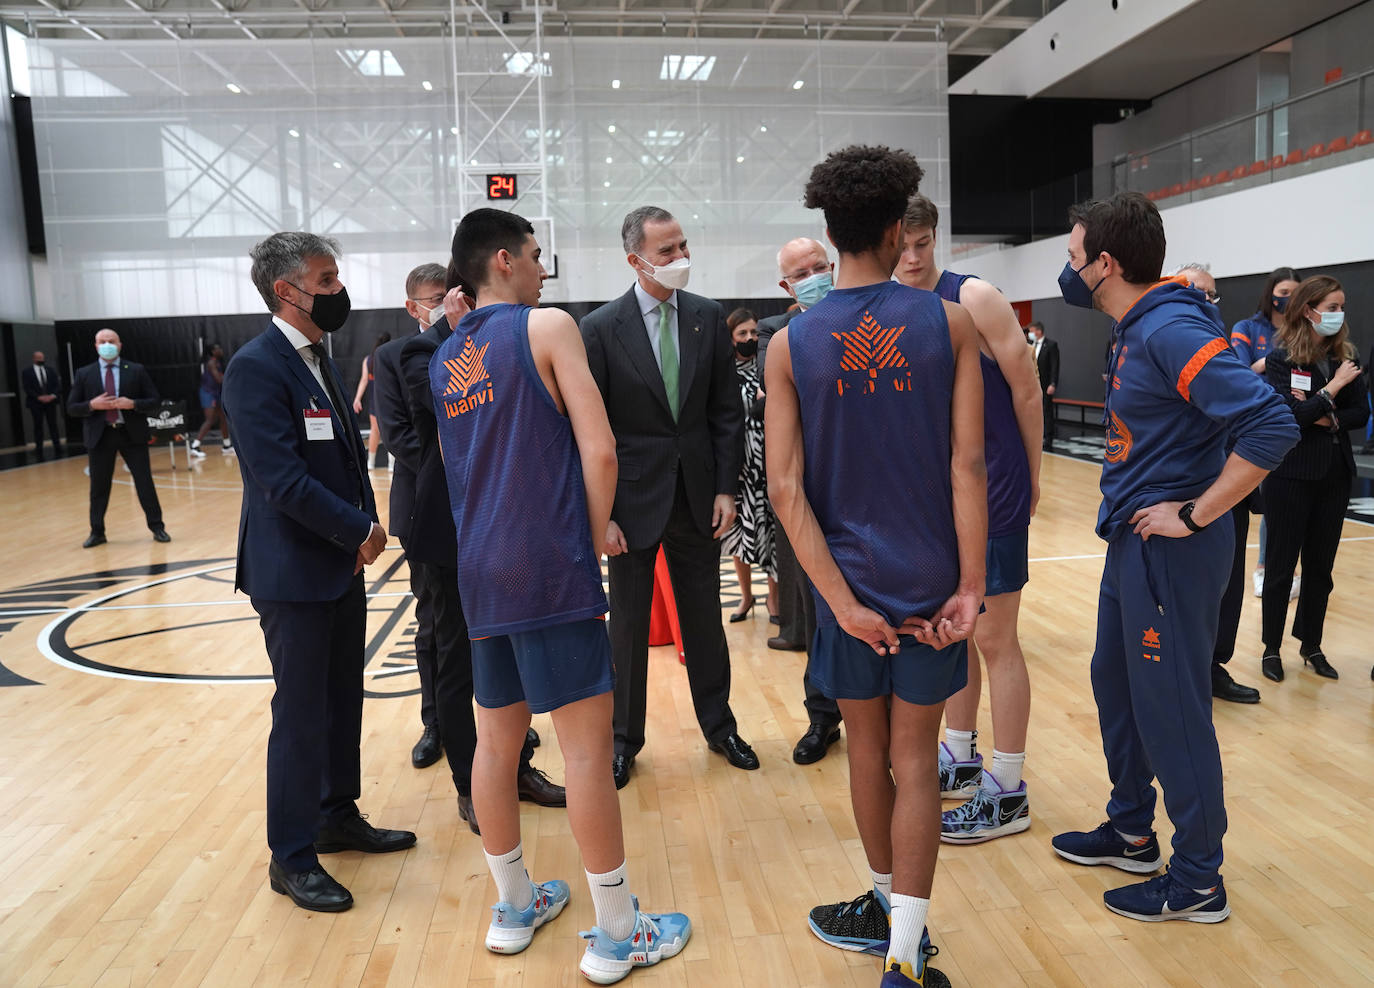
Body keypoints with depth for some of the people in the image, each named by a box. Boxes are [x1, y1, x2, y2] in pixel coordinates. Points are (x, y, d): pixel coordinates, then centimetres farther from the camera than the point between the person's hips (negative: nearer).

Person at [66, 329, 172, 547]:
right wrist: (92, 405, -14)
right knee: (99, 487, 7)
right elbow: (71, 408, 5)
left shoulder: (136, 370, 3)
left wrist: (132, 404, -15)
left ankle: (157, 528, 11)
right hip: (100, 436, 1)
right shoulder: (84, 374, 5)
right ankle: (97, 532, 20)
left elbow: (155, 401, 2)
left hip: (132, 434, -1)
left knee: (145, 482, 2)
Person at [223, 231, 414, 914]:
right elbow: (282, 479, -23)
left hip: (341, 564, 8)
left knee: (343, 700, 16)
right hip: (294, 572, -8)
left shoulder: (320, 362, 12)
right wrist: (361, 531, -15)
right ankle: (292, 858, 16)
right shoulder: (257, 366, -16)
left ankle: (339, 817, 33)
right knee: (302, 714, 1)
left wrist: (366, 526, -2)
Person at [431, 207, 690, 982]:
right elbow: (599, 451, -12)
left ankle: (515, 906, 28)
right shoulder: (546, 326, -5)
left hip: (480, 572, 8)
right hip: (551, 569, -7)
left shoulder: (444, 361, 15)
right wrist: (594, 542, 0)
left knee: (497, 738, 14)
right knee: (589, 744, -1)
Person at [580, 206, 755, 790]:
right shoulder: (601, 329, -8)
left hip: (698, 494, 3)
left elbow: (726, 410, 4)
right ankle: (625, 738, 28)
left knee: (704, 618, 14)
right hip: (634, 499, -2)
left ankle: (719, 725, 33)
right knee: (628, 625, 11)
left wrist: (726, 487, -3)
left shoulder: (708, 318, 1)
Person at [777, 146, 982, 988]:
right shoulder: (949, 325, -6)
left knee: (868, 747, 19)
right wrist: (971, 587, -6)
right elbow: (968, 464, -10)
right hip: (931, 578, -1)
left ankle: (890, 907, 38)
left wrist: (840, 599, -9)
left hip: (848, 578, 1)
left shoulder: (790, 346, -4)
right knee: (915, 759, 9)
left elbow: (786, 488, -10)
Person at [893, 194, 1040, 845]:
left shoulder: (974, 299, -12)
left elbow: (1026, 389, -8)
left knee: (993, 638, 1)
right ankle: (959, 760, 33)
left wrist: (1030, 477, -1)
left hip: (991, 493, -6)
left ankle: (1006, 795, 14)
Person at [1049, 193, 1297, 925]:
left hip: (1169, 551, -10)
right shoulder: (1137, 323, 7)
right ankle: (1131, 834, 37)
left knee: (1171, 709, 2)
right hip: (1133, 542, 10)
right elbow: (1076, 289, 28)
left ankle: (1197, 881, 20)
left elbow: (1270, 425, -28)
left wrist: (1196, 515, -23)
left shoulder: (1173, 331, -21)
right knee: (1116, 684, 19)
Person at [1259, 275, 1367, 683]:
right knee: (1281, 564, 4)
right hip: (1292, 475, -4)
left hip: (1336, 475, 5)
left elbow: (1361, 414, 2)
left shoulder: (1345, 356, 6)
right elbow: (1289, 415, -17)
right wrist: (1333, 386, -17)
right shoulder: (1281, 358, -8)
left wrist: (1325, 419, -14)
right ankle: (1271, 647, 14)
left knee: (1320, 565, 10)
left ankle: (1311, 645, 23)